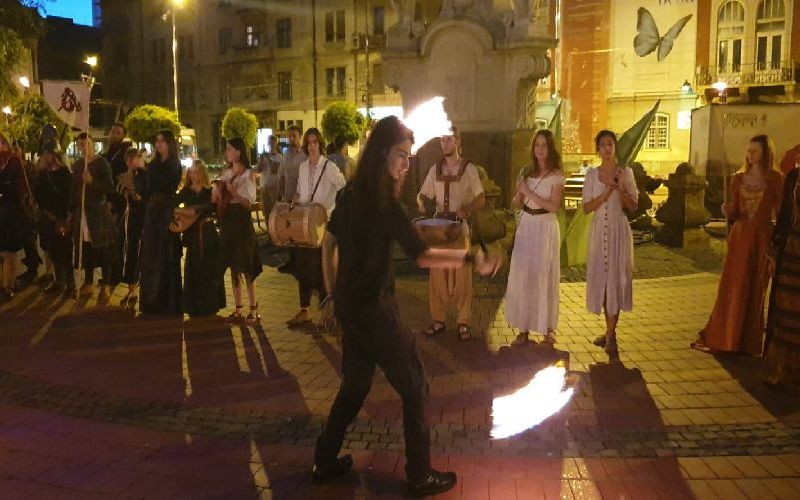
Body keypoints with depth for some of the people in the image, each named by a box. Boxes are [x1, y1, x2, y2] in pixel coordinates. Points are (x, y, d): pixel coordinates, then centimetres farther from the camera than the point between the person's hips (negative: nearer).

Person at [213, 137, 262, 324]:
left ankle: (254, 310, 1)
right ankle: (238, 310, 16)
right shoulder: (226, 173, 13)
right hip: (227, 223, 6)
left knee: (246, 268, -6)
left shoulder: (249, 174, -3)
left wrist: (234, 192, -21)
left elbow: (249, 203, -9)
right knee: (233, 267, 9)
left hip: (242, 222, -6)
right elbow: (214, 199, 11)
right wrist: (218, 191, -9)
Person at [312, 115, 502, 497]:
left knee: (355, 383, 22)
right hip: (375, 309, -8)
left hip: (348, 305, 8)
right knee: (414, 387, 6)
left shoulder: (350, 195, 5)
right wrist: (474, 261, -20)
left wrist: (333, 294, 19)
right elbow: (422, 257, -25)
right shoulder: (387, 206, -19)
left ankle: (325, 462, 30)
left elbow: (328, 245, 13)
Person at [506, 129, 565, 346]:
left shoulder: (556, 176, -4)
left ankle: (548, 328, 14)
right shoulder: (528, 172, 11)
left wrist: (529, 193, -14)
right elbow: (516, 204, 12)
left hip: (545, 228, -4)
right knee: (522, 276, 2)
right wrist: (519, 192, -9)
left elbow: (554, 206, -14)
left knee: (544, 277, 2)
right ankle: (524, 329, 8)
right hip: (526, 226, 5)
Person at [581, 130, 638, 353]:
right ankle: (609, 331, 15)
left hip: (618, 229, -2)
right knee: (601, 277, 5)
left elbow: (633, 206, 0)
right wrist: (606, 192, -15)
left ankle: (611, 334, 0)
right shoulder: (591, 174, 5)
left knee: (616, 278, -4)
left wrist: (620, 188, -15)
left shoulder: (625, 172, 1)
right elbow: (586, 207, -1)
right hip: (599, 230, 2)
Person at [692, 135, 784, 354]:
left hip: (762, 239, -2)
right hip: (739, 237, 2)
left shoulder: (774, 179, -1)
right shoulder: (739, 179, 8)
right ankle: (719, 337, 11)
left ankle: (748, 342, 15)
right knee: (731, 289, 3)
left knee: (755, 291, 5)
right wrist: (728, 212, -11)